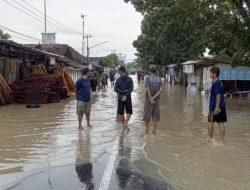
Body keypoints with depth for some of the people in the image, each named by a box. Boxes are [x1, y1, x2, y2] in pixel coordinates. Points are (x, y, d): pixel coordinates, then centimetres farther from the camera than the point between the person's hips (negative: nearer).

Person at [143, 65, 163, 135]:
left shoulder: (148, 78, -5)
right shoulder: (159, 79, 4)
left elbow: (147, 89, -15)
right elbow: (161, 89, -8)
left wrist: (151, 98, -15)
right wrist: (154, 97, -13)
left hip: (149, 98, -2)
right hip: (157, 99, 2)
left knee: (147, 115, 6)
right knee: (155, 115, 10)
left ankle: (147, 130, 10)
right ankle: (154, 130, 11)